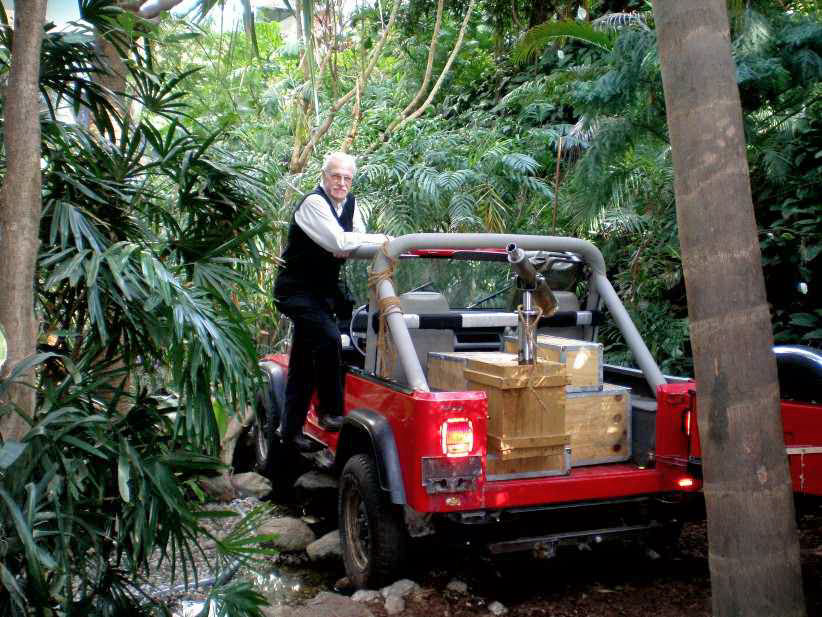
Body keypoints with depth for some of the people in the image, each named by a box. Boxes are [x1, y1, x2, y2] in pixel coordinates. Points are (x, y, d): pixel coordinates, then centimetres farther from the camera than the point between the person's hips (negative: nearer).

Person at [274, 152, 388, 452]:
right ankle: (330, 411, -14)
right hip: (296, 291, -8)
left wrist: (353, 245, -14)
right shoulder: (313, 203, -19)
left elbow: (356, 243, 9)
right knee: (328, 337, -27)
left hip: (321, 291, 8)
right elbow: (339, 242, -29)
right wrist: (378, 238, -20)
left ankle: (291, 430, 18)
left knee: (303, 364, 10)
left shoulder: (349, 202, 6)